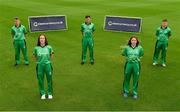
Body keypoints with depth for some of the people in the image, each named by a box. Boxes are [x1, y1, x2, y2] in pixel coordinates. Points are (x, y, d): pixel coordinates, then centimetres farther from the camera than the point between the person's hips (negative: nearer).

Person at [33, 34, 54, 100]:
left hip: (48, 65, 0)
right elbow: (35, 57, 12)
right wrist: (39, 61, 6)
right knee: (40, 80, 6)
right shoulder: (36, 48, -3)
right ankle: (42, 93, 23)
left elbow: (51, 55, 12)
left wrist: (48, 60, 9)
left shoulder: (49, 47, -4)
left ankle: (50, 93, 22)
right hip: (40, 65, 1)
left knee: (49, 79, 5)